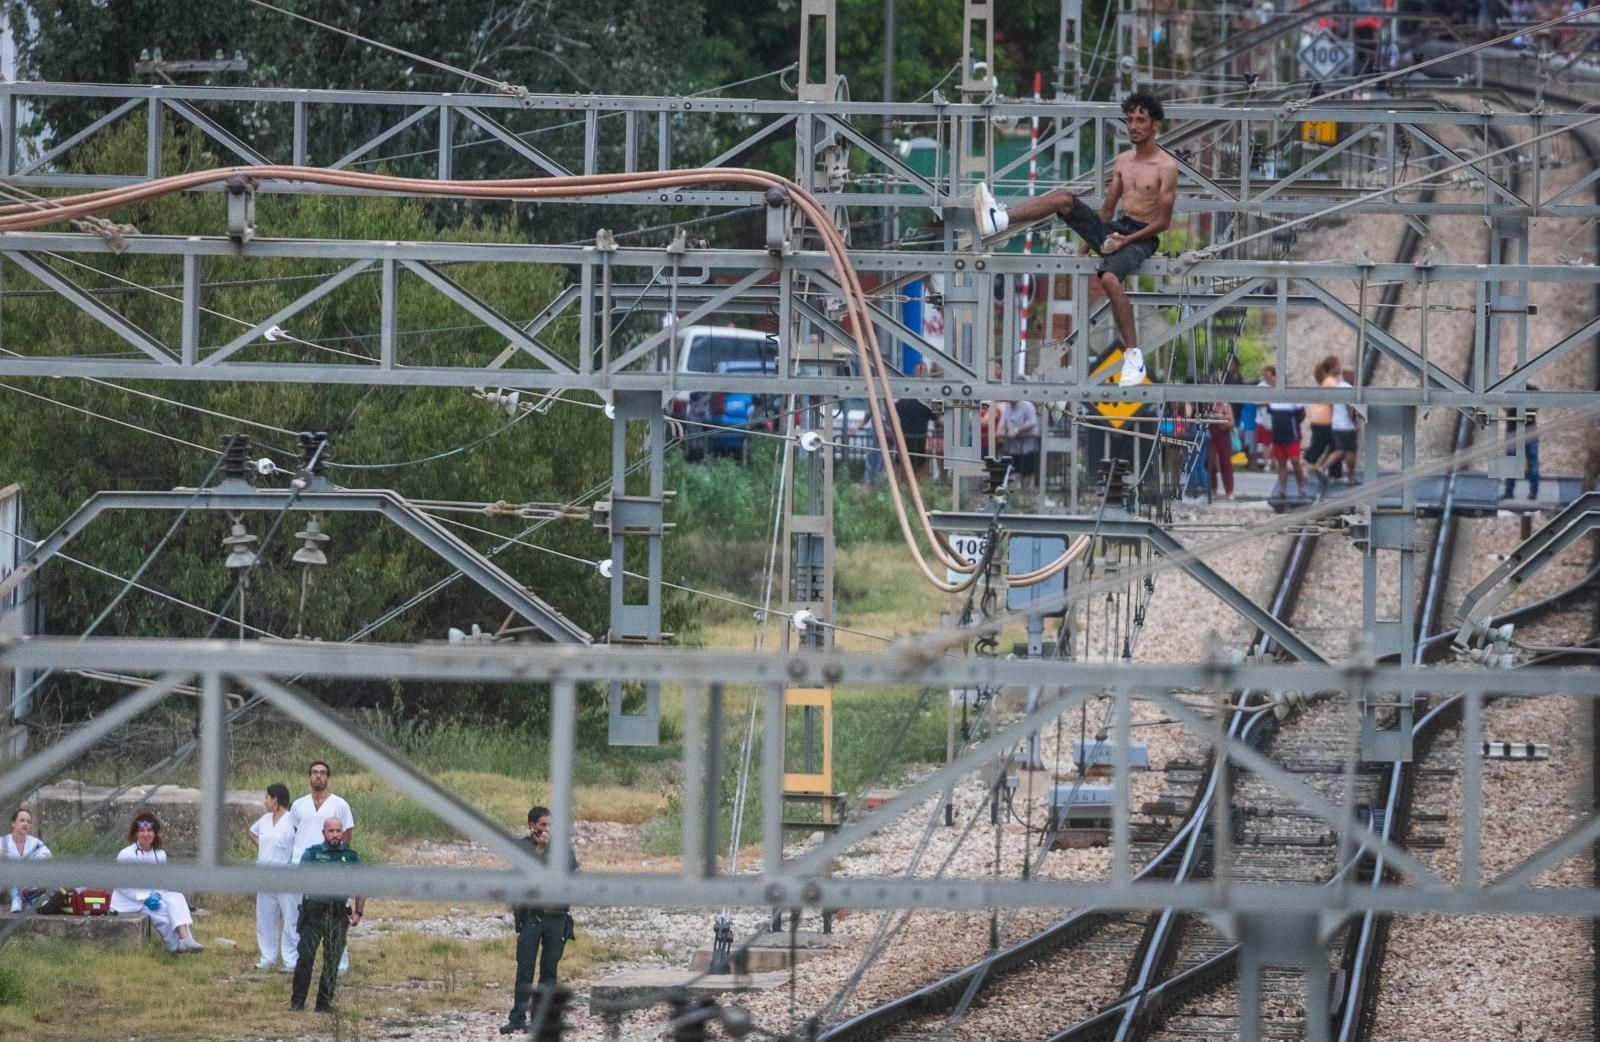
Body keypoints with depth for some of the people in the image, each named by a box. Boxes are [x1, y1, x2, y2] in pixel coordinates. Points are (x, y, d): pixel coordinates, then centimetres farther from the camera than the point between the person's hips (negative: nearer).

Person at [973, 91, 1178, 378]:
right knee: (1064, 198, -13)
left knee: (1109, 278, -36)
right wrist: (1088, 243, 13)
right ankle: (998, 220, -24)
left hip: (1141, 239, -7)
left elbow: (1163, 222, -8)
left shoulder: (1166, 166, -6)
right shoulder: (1123, 161, 15)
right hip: (1114, 229, 7)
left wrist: (1127, 239, -16)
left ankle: (1133, 356, -31)